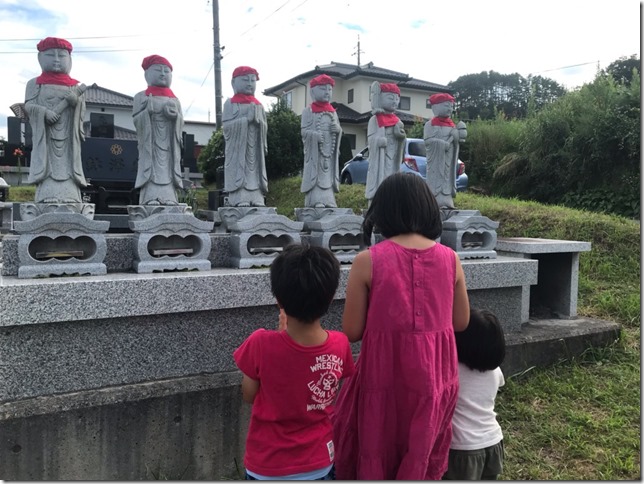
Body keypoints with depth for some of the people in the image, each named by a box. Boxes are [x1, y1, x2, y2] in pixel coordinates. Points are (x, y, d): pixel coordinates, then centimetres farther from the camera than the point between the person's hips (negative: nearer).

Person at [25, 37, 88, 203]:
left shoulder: (75, 85, 14)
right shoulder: (35, 83, 13)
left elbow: (80, 113, 2)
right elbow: (28, 105, 2)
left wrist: (73, 97, -16)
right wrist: (45, 112, -16)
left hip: (68, 138, 1)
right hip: (45, 137, -1)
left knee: (67, 165, -7)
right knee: (47, 164, -10)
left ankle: (68, 197, -13)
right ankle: (48, 196, -15)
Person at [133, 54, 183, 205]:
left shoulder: (174, 100, 19)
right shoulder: (142, 97, 11)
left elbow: (180, 125, 12)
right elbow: (136, 121, 3)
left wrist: (174, 115, -8)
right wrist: (148, 111, -13)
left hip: (169, 146, 3)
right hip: (150, 146, -2)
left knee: (167, 174, -6)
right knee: (152, 175, -13)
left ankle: (168, 200, -8)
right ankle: (152, 200, -17)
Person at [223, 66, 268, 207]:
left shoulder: (258, 105, 18)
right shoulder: (231, 104, 5)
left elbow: (265, 128, 13)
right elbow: (227, 125, -8)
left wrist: (258, 119, -7)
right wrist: (246, 119, -13)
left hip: (255, 151, 4)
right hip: (238, 150, -4)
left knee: (255, 175, -1)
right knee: (239, 174, -12)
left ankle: (257, 200, -1)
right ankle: (241, 200, -14)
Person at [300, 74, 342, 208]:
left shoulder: (332, 111, 18)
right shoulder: (309, 111, 1)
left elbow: (339, 130, 19)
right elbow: (304, 131, -6)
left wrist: (338, 129, -4)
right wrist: (315, 136, -25)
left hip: (330, 151, 5)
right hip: (315, 151, -5)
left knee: (328, 176, 5)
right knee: (315, 176, -9)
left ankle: (329, 201, 8)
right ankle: (317, 201, -10)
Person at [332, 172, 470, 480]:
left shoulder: (367, 261, -14)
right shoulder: (450, 258, -4)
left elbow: (352, 331, -10)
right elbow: (461, 322, 4)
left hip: (384, 374, -3)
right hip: (434, 376, 3)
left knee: (376, 460, 20)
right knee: (422, 459, 25)